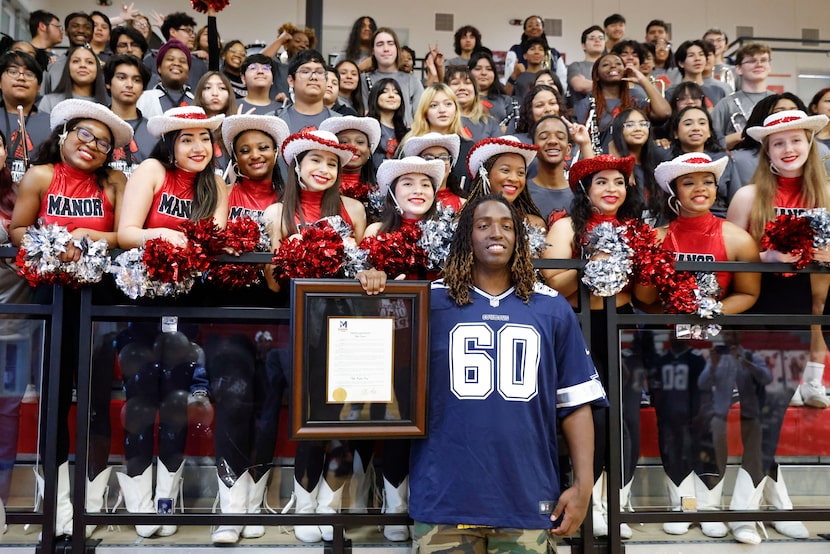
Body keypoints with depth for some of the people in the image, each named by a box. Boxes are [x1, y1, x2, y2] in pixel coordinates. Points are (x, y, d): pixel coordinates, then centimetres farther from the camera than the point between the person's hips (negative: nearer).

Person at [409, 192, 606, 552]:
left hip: (527, 499, 2)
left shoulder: (553, 309, 6)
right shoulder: (431, 302, 1)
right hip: (444, 496, -1)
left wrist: (583, 484, 1)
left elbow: (576, 402, 6)